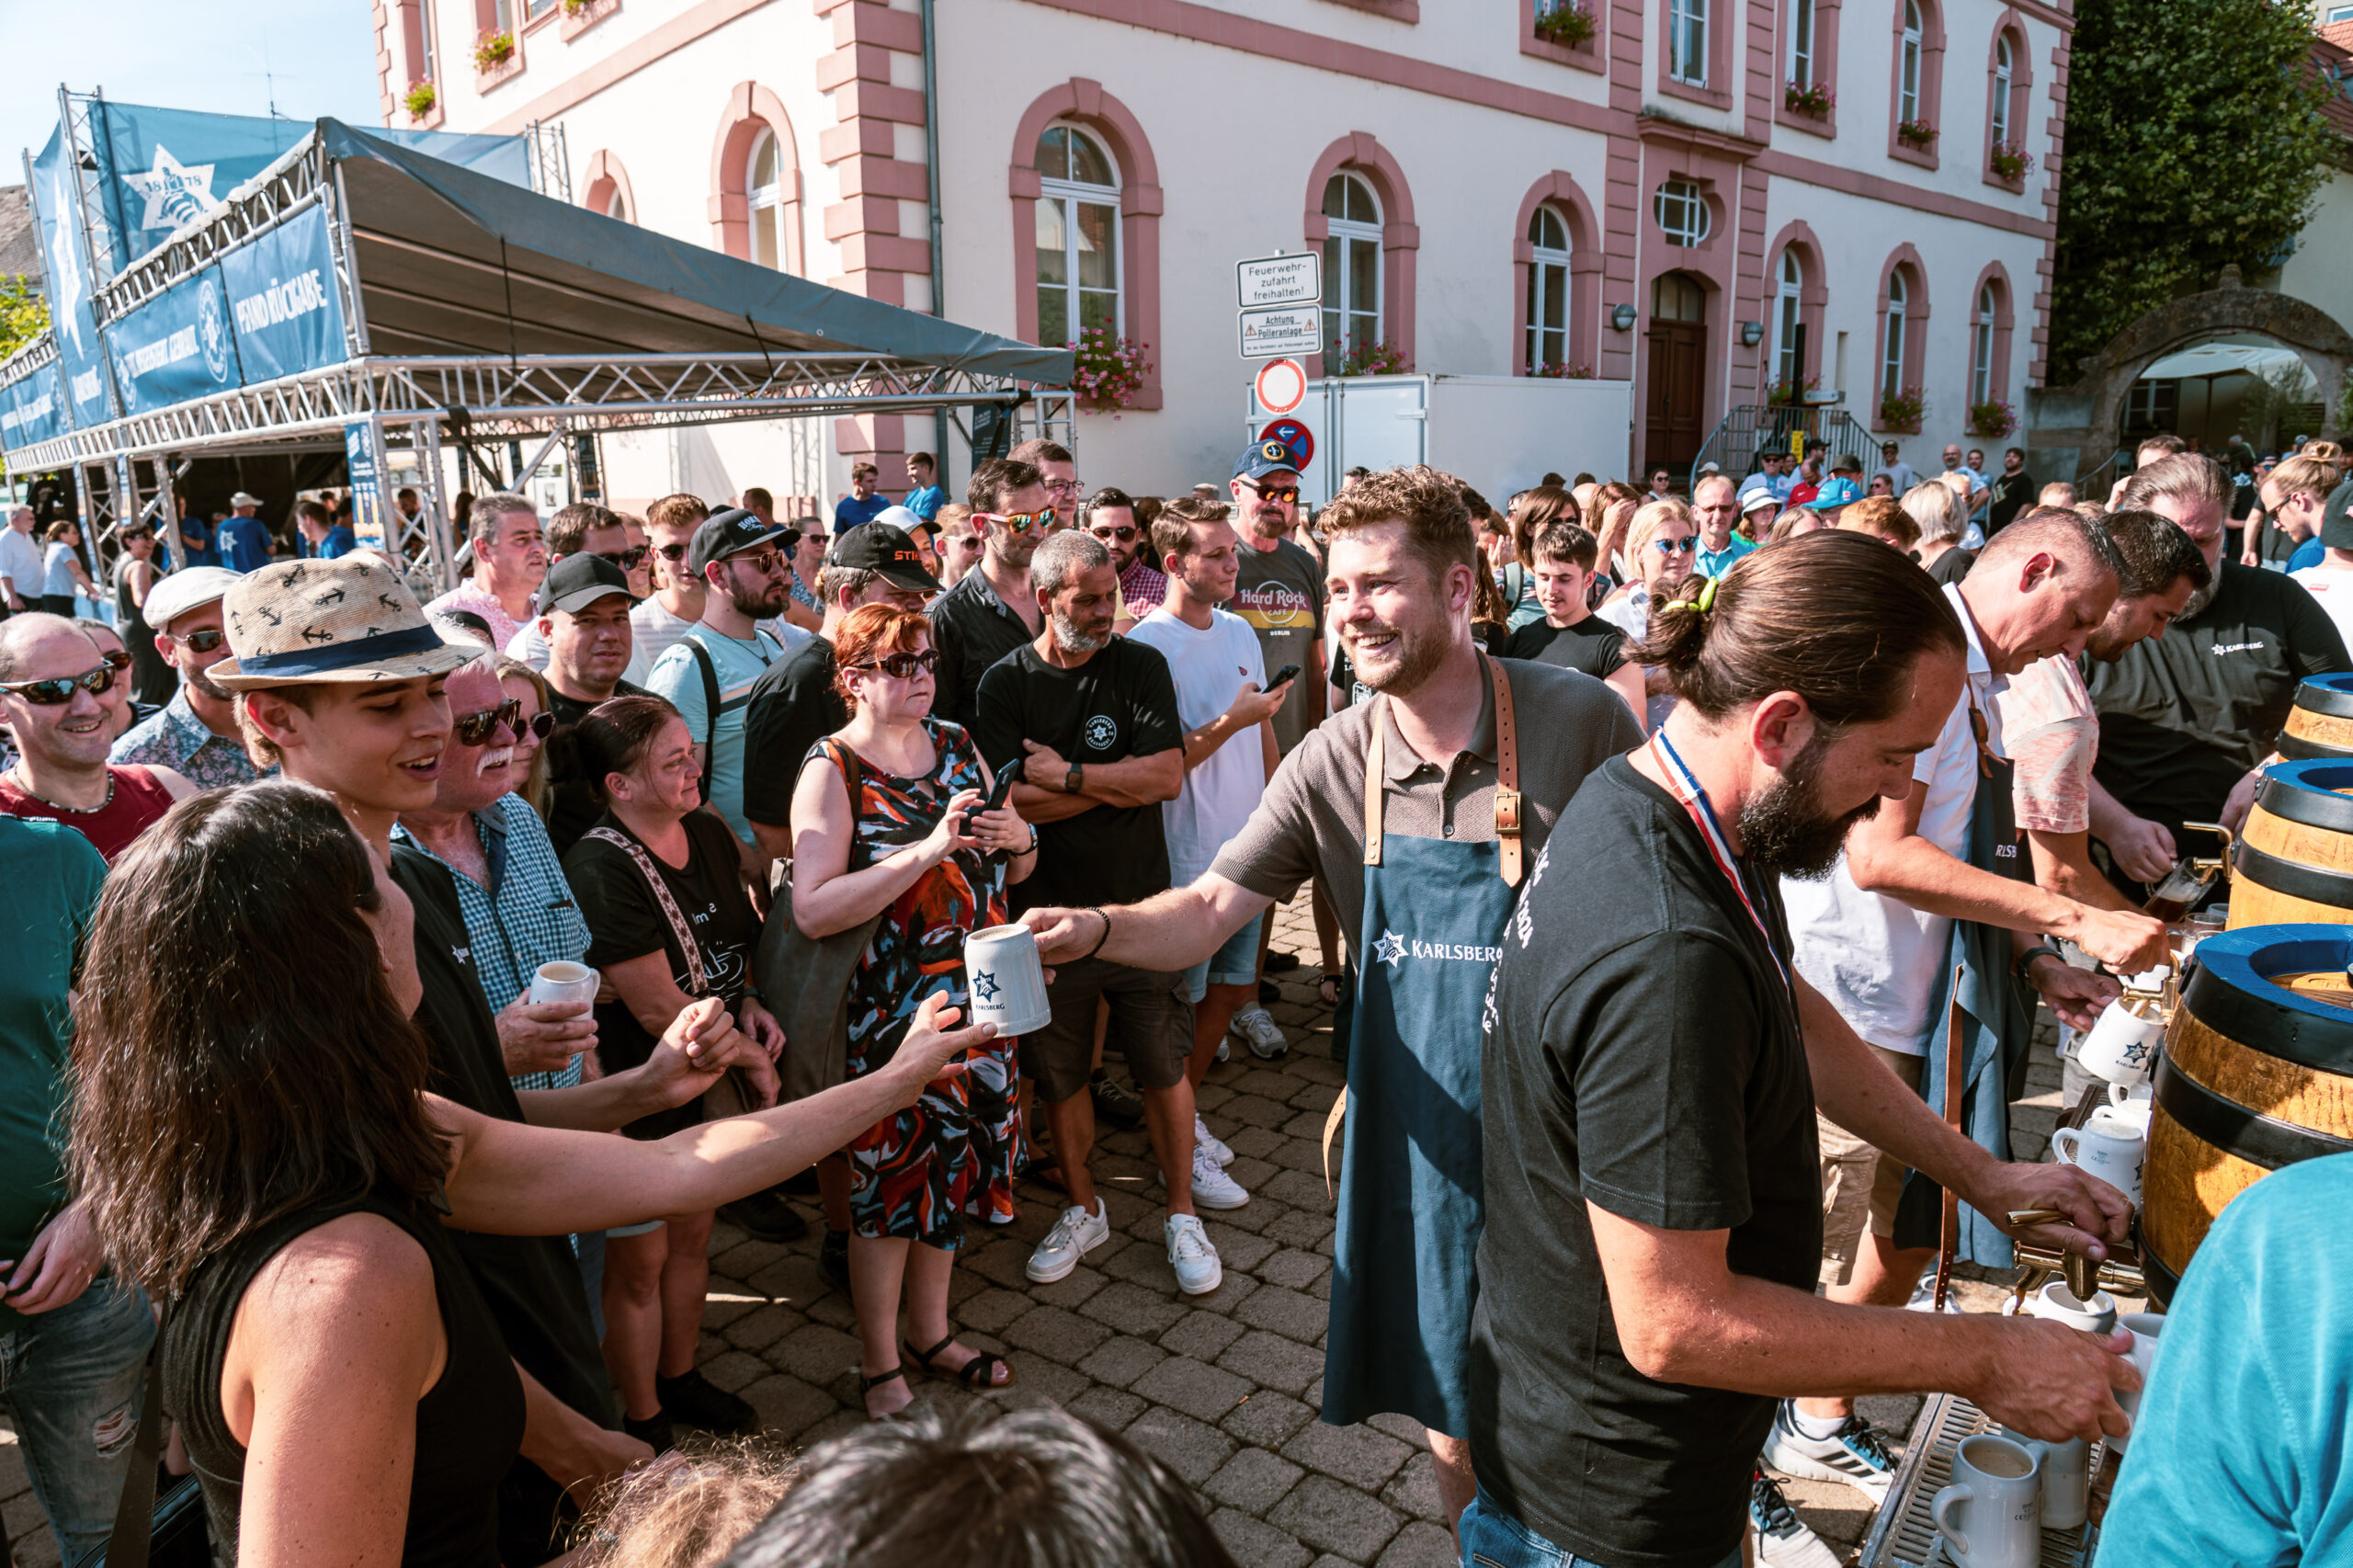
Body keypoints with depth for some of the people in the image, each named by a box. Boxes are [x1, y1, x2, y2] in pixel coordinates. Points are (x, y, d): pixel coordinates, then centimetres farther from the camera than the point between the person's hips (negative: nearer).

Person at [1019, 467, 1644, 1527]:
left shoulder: (1579, 720, -13)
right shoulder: (1334, 762, -6)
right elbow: (1209, 910, -8)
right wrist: (1094, 927, -28)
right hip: (1420, 1127, 3)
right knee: (1451, 1404, 19)